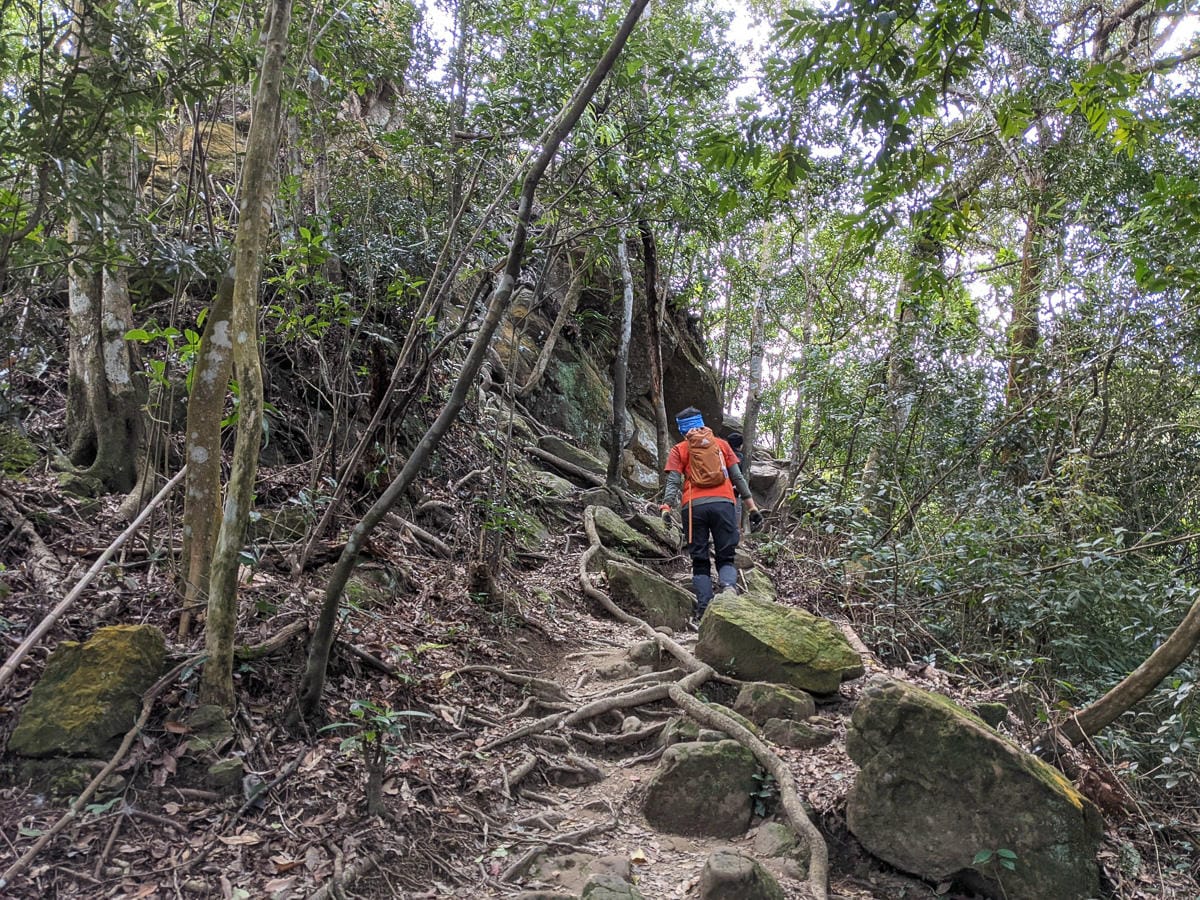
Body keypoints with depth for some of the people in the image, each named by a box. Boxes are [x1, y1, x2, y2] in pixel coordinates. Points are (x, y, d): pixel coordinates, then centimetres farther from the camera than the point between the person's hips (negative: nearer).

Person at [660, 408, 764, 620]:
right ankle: (729, 587, -23)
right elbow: (738, 478, 14)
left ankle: (704, 609, -7)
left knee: (700, 562, 7)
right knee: (726, 557, 8)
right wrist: (752, 507, 15)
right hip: (723, 503, 1)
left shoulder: (679, 450, 15)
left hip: (693, 506, 0)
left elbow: (673, 482, 0)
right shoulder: (721, 444, 19)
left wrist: (667, 507, -8)